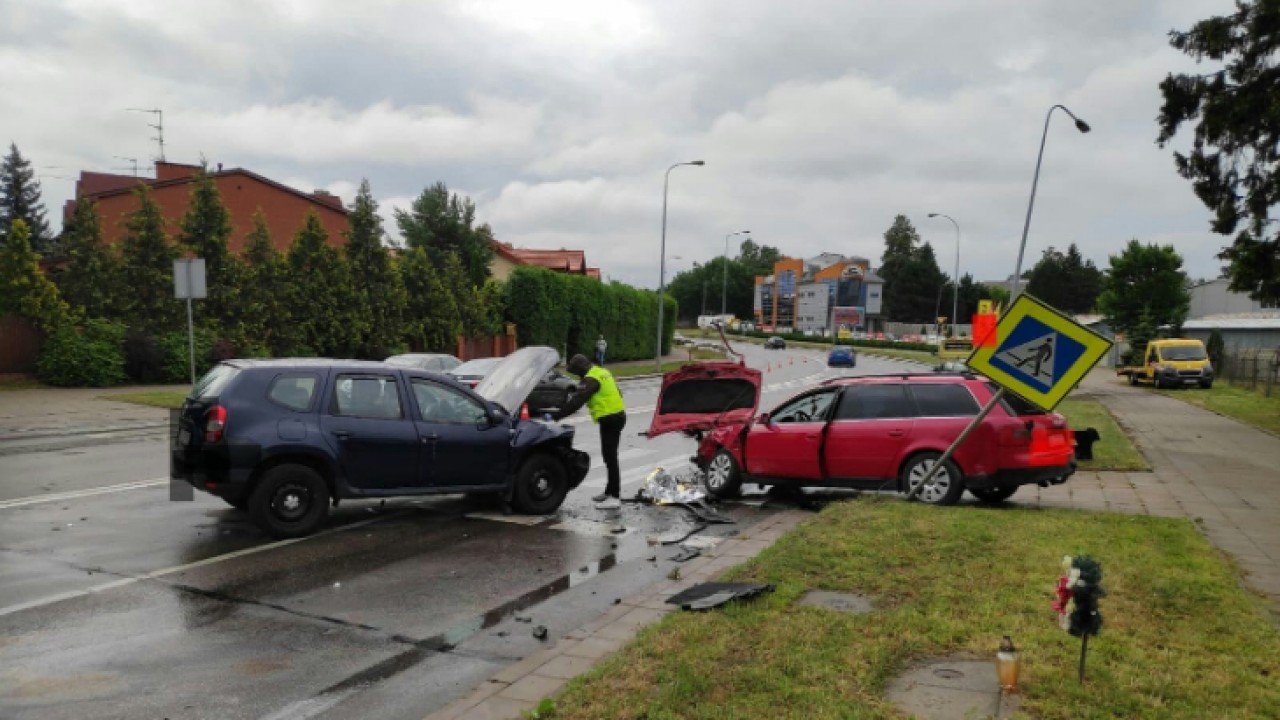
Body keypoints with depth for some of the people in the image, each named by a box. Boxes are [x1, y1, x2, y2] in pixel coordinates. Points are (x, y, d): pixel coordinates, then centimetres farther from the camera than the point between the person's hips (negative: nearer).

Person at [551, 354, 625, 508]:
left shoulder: (591, 379, -17)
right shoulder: (602, 372, 14)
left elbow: (576, 402, -23)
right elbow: (616, 394, 24)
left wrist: (554, 416, -22)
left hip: (610, 420, -10)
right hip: (616, 416, 10)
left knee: (610, 457, -8)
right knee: (610, 456, 17)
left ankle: (615, 497, -7)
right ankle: (610, 491, 26)